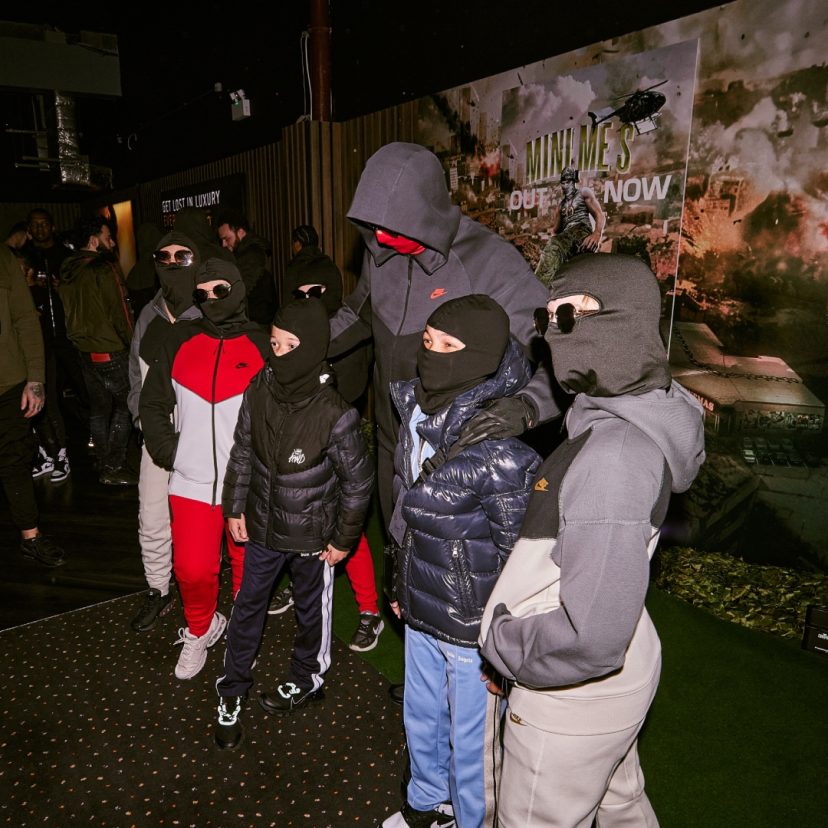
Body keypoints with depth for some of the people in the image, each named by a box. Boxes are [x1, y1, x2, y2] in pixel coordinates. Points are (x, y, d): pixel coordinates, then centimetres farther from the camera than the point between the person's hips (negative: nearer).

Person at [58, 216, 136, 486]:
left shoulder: (67, 272, 10)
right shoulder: (105, 267, -13)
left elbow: (71, 313, 15)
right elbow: (120, 312, -14)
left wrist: (79, 340, 20)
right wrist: (133, 345, -5)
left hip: (84, 350, 8)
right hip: (111, 351, -8)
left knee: (99, 409, 14)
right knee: (125, 406, 1)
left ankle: (104, 464, 22)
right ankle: (114, 468, 1)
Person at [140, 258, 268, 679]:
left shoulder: (262, 347, -3)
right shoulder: (180, 342, 4)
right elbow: (152, 403, 11)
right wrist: (167, 451, 0)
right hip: (193, 482, 1)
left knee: (249, 567, 12)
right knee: (192, 569, 0)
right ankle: (200, 630, 31)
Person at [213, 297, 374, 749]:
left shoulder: (335, 415, -26)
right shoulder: (258, 390, -12)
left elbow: (358, 480, -15)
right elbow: (241, 453, 3)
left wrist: (343, 539, -7)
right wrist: (234, 508, 7)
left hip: (312, 535, -3)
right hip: (262, 525, 4)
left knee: (311, 610, 19)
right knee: (248, 606, 17)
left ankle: (306, 680, 46)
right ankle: (230, 694, 38)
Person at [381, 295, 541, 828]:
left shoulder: (500, 448, -29)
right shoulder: (418, 413, -4)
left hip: (474, 629, -7)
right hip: (422, 614, 8)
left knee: (471, 744, 17)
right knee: (421, 721, 29)